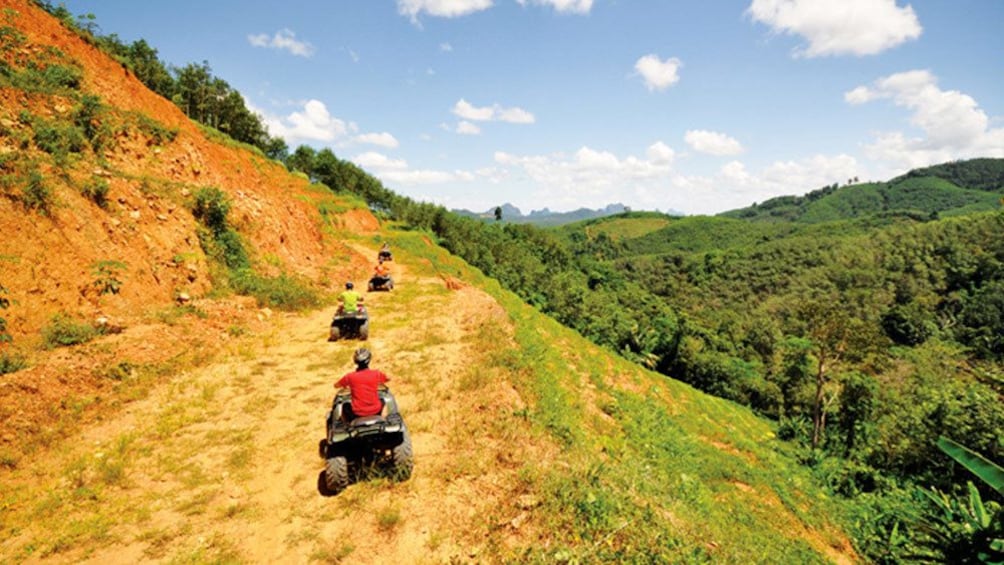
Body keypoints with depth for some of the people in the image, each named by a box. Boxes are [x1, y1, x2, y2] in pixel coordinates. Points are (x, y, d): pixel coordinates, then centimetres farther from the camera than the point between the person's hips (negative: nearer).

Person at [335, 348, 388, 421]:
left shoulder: (350, 377, -11)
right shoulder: (376, 374, -9)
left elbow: (336, 385, 7)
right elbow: (387, 379, 13)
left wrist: (345, 385, 28)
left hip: (357, 414, -1)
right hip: (375, 411, 1)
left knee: (345, 407, 29)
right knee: (382, 401, 33)